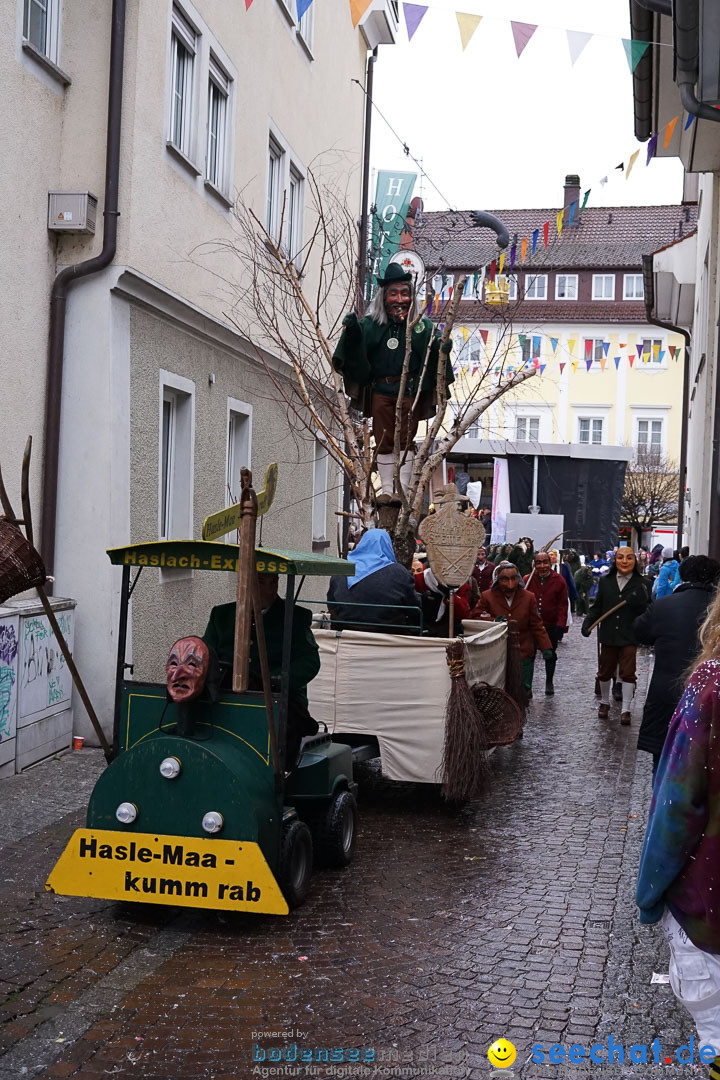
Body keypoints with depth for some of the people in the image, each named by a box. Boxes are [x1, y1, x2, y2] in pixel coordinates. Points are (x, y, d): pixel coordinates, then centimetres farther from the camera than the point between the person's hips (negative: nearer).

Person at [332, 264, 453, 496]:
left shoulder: (422, 326, 4)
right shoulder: (370, 325, 5)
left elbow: (434, 347, -2)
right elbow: (355, 356, 2)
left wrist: (442, 350, -24)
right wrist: (351, 333, -15)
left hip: (410, 391, -1)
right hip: (380, 391, 1)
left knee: (406, 441, 3)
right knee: (384, 441, 5)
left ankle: (403, 489, 10)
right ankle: (387, 490, 12)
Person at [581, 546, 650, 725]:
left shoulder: (639, 584, -3)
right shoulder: (605, 581, 4)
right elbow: (597, 607, 8)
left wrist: (638, 603, -20)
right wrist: (588, 622, -4)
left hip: (629, 636, -2)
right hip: (608, 635, 3)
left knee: (628, 673, -2)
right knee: (605, 671, 14)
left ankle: (625, 710, 7)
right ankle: (604, 702, 35)